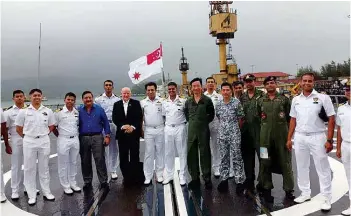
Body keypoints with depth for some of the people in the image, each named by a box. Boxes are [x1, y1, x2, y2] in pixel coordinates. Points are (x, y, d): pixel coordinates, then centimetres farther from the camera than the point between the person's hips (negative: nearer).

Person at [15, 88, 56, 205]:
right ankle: (32, 195, 15)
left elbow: (51, 127, 12)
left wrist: (42, 135, 8)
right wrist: (27, 137, 4)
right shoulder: (23, 112, -1)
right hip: (29, 142, -1)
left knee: (44, 168, 10)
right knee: (29, 169, 5)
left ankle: (46, 192, 21)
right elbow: (18, 129, 4)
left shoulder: (48, 111, 3)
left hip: (44, 141, 1)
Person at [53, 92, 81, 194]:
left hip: (75, 140, 4)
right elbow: (53, 127, -3)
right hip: (63, 140, -4)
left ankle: (73, 183, 26)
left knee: (73, 162, 13)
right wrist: (59, 136, 0)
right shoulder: (59, 112, -8)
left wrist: (75, 134, 9)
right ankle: (66, 186, 16)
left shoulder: (77, 112, 4)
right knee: (63, 164, 5)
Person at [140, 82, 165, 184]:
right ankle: (148, 176, 12)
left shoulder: (161, 101, 1)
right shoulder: (142, 103, 5)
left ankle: (160, 174, 18)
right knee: (149, 153, 4)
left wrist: (166, 126, -3)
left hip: (160, 129, 0)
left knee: (160, 152, 7)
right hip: (148, 130, 1)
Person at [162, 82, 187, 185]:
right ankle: (168, 175, 20)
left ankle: (182, 176, 12)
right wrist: (167, 123, 7)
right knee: (168, 153, 9)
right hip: (168, 128, 3)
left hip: (180, 128, -3)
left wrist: (183, 121, -5)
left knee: (182, 153, 3)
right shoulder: (164, 103, 8)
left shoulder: (183, 101, -1)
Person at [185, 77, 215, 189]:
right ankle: (195, 178, 21)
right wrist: (191, 121, 9)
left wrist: (204, 121, 1)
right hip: (191, 131, 3)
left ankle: (207, 179, 15)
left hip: (203, 130, -3)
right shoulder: (188, 101, 6)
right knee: (191, 155, 8)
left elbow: (211, 114, 4)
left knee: (205, 154, 4)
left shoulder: (207, 100, -3)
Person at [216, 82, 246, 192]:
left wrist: (234, 128, 7)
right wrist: (224, 127, 12)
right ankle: (224, 179, 20)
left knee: (237, 157, -1)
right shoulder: (218, 105, 7)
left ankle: (239, 181, 7)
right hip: (222, 134, 4)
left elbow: (240, 118, 2)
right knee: (224, 157, 10)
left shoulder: (236, 102, -4)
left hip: (234, 134, -4)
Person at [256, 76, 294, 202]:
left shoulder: (284, 99, 4)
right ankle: (267, 189, 19)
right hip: (265, 136, 2)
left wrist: (289, 133, 0)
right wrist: (263, 128, 8)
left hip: (282, 135, -1)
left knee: (285, 162, 4)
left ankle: (288, 190, 17)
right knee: (265, 163, 6)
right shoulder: (260, 101, 9)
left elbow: (290, 117, 4)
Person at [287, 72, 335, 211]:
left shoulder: (323, 98, -5)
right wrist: (289, 138, 9)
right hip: (299, 137, 4)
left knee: (322, 169, 4)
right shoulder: (296, 100, 7)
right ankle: (305, 193, 28)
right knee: (301, 167, 13)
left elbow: (331, 119, -6)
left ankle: (327, 198, 16)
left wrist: (329, 140, -12)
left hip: (317, 137, -4)